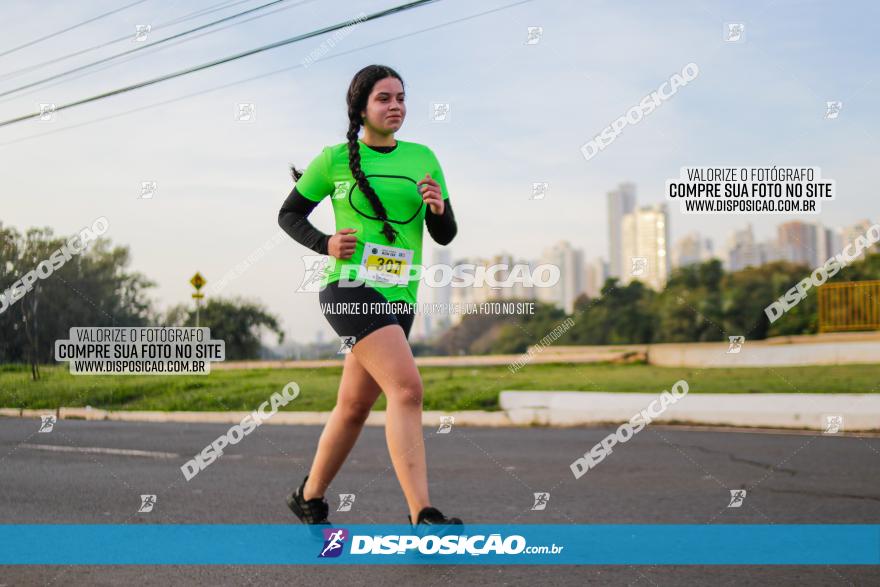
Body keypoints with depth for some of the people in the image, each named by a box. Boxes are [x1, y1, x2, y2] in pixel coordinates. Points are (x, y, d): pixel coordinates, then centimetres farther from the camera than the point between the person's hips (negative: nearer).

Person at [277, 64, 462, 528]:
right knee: (407, 388, -23)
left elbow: (445, 236, 12)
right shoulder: (336, 158, 1)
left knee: (354, 407, 12)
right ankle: (422, 515, -26)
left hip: (398, 297, 5)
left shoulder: (422, 158, 11)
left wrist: (439, 209, -10)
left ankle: (309, 498, 31)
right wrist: (325, 244, -7)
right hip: (349, 288, -5)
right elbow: (289, 215, 10)